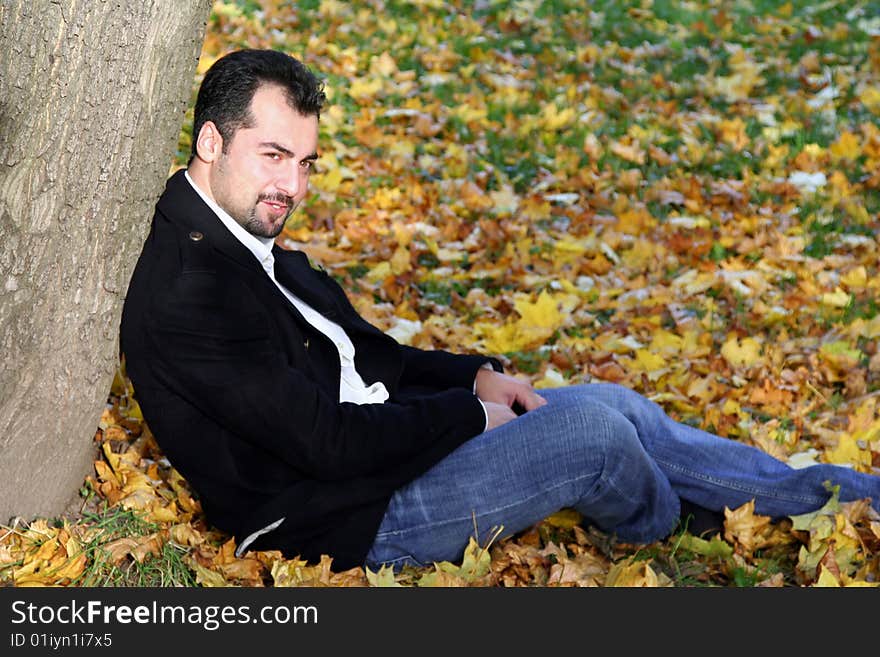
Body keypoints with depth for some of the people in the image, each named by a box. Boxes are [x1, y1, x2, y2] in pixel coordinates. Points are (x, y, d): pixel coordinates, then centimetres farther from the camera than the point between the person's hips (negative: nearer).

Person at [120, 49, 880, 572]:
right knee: (590, 428, -13)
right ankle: (672, 534, 20)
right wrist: (472, 411, -13)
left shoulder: (242, 243, 6)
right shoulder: (188, 293, -26)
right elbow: (328, 444, -27)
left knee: (611, 401, 7)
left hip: (375, 433, 10)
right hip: (349, 515, -10)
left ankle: (816, 491, 21)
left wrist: (476, 375, 2)